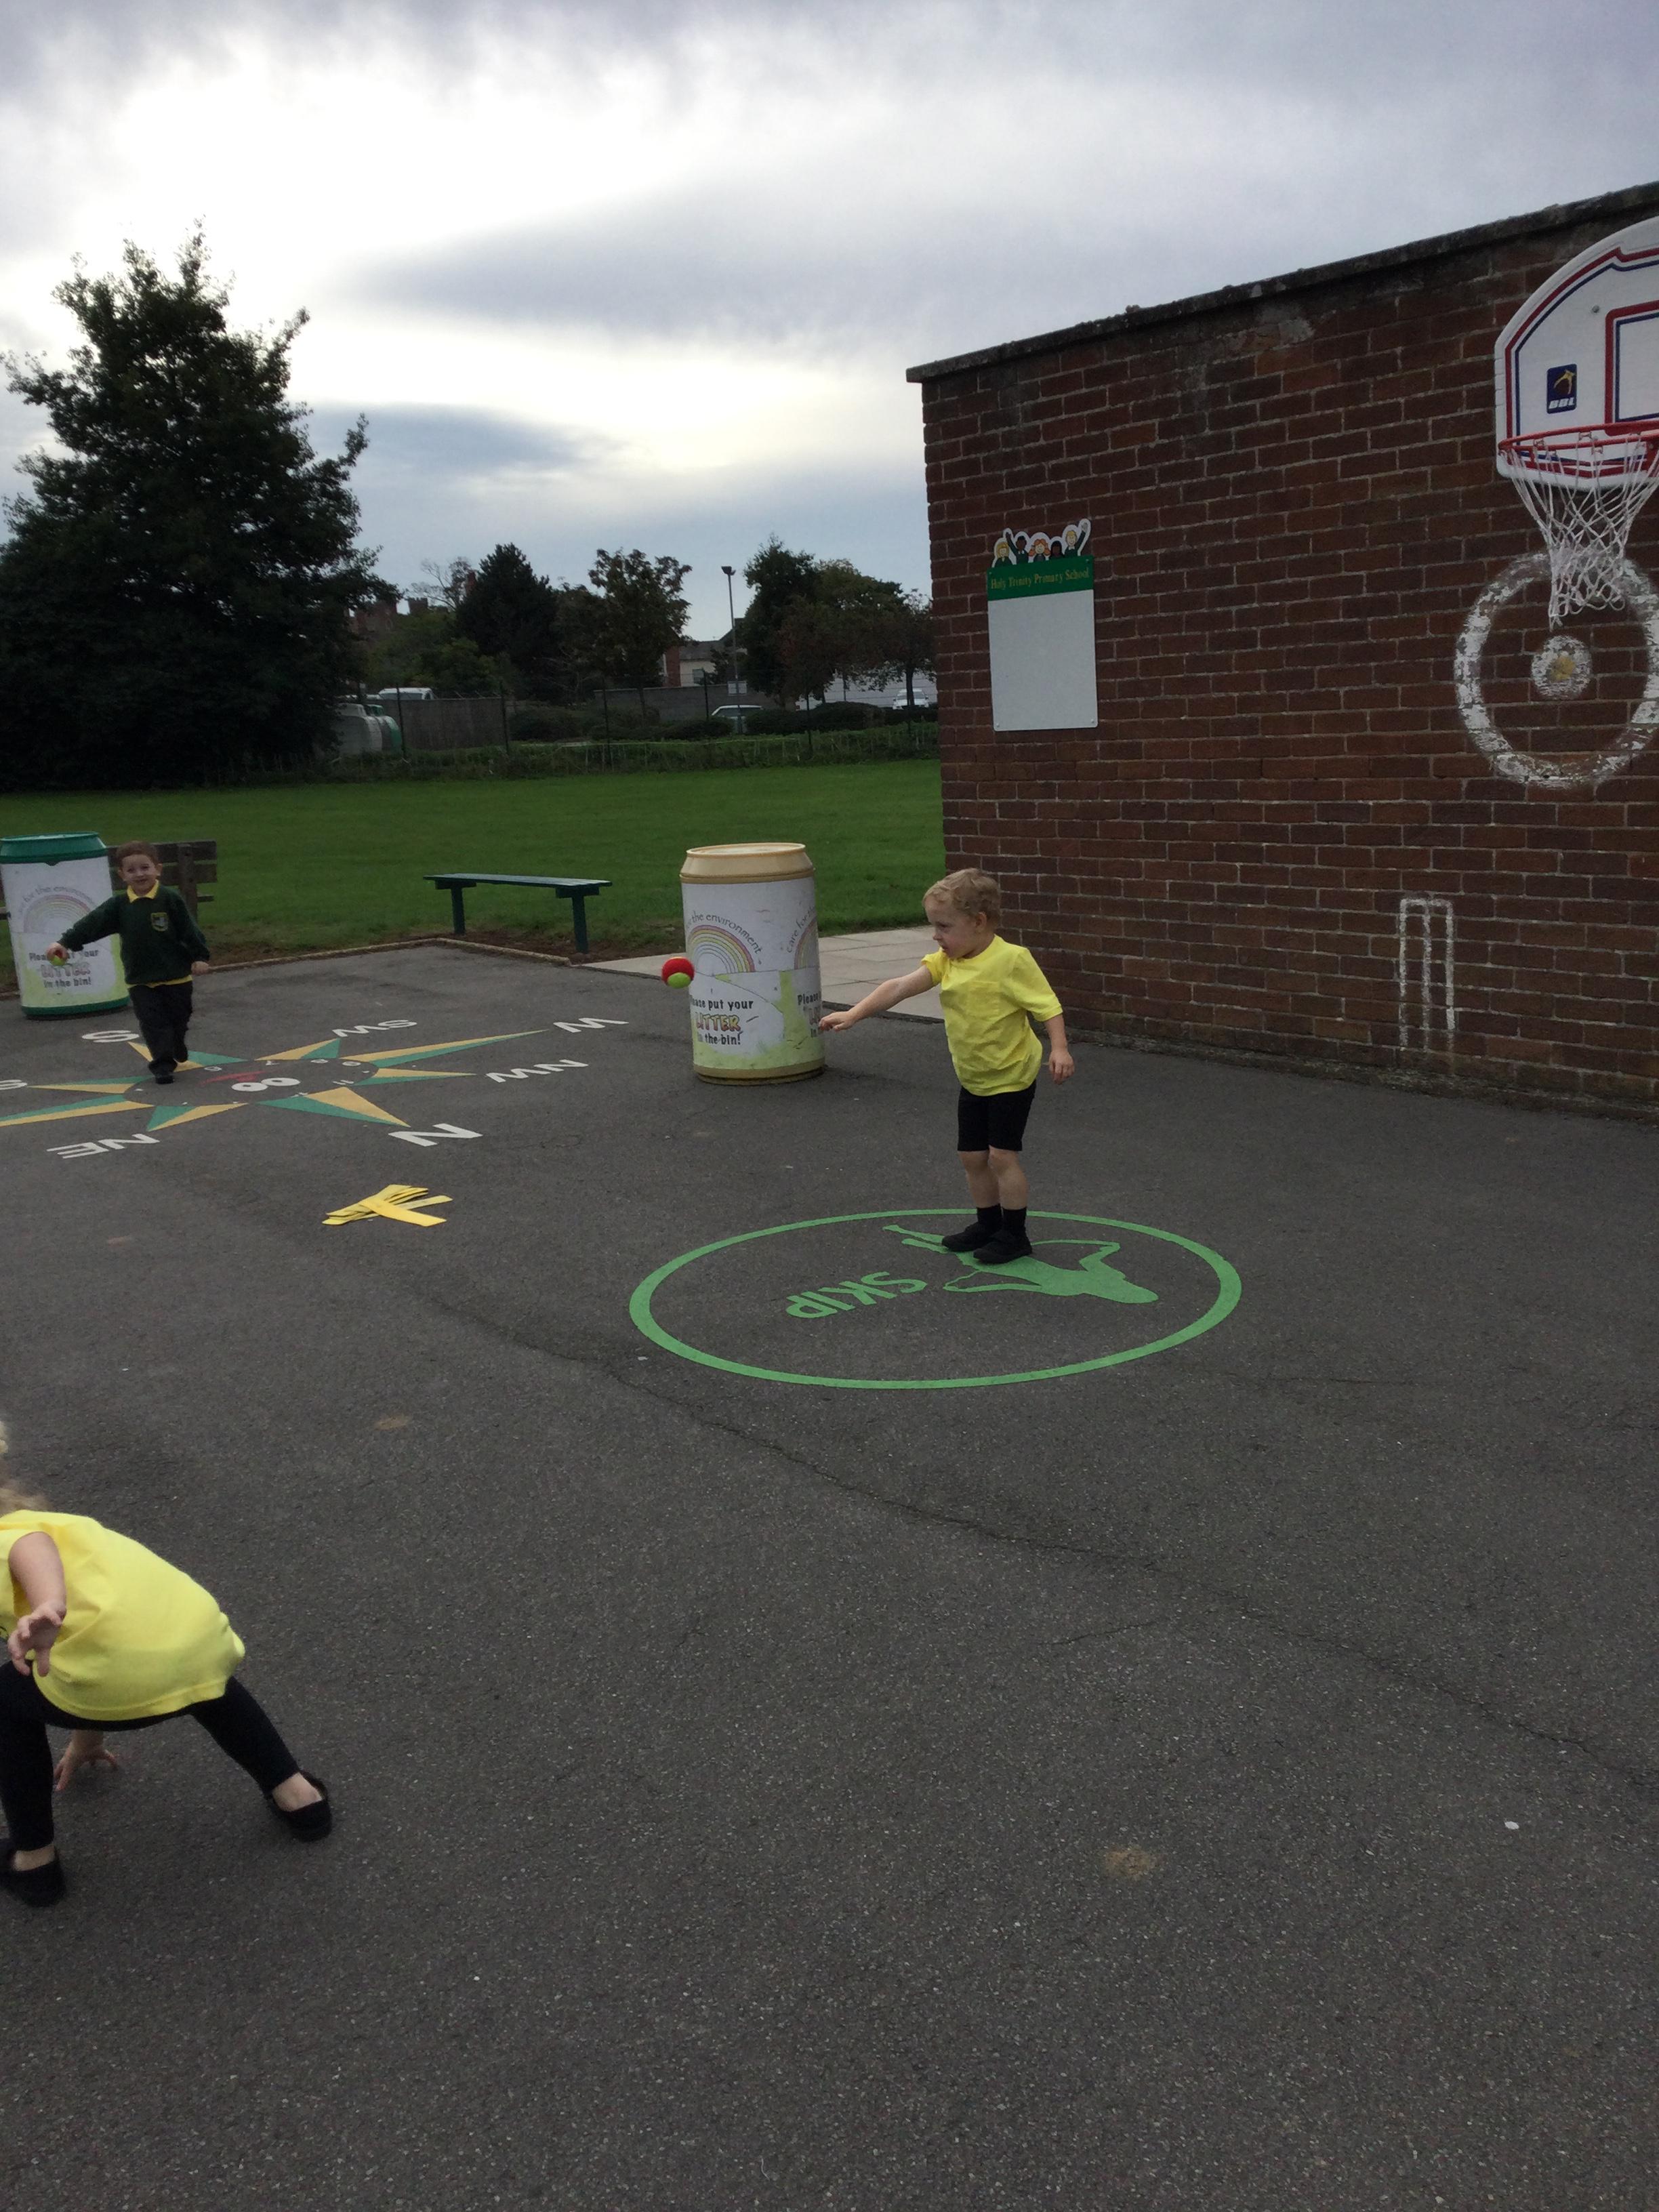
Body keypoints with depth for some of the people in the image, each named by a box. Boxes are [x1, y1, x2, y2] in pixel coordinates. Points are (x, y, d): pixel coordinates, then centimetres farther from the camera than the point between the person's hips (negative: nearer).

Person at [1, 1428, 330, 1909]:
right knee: (206, 1683, 43)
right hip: (204, 1644, 7)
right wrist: (87, 1739, 64)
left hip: (122, 1672, -7)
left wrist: (48, 1610, -33)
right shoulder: (66, 1527, 38)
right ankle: (298, 1795, 45)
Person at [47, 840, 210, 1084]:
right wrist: (65, 943, -17)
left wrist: (200, 957, -9)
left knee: (179, 1018, 14)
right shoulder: (118, 906, -1)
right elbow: (92, 924, -7)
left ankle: (177, 1045, 43)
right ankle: (162, 1064, 2)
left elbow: (190, 929, -5)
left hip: (176, 975, -1)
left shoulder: (171, 900, -7)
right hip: (140, 981, 1)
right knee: (153, 1023, -3)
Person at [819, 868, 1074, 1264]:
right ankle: (987, 1224, 29)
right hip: (972, 1079, 7)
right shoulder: (946, 962, -1)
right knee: (971, 1156, 12)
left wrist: (1059, 1048, -29)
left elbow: (1048, 1006, -18)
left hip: (1011, 1077, -7)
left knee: (1001, 1154, -7)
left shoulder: (1012, 960, -20)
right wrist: (853, 1014, -16)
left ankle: (1014, 1234, 6)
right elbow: (900, 987, -8)